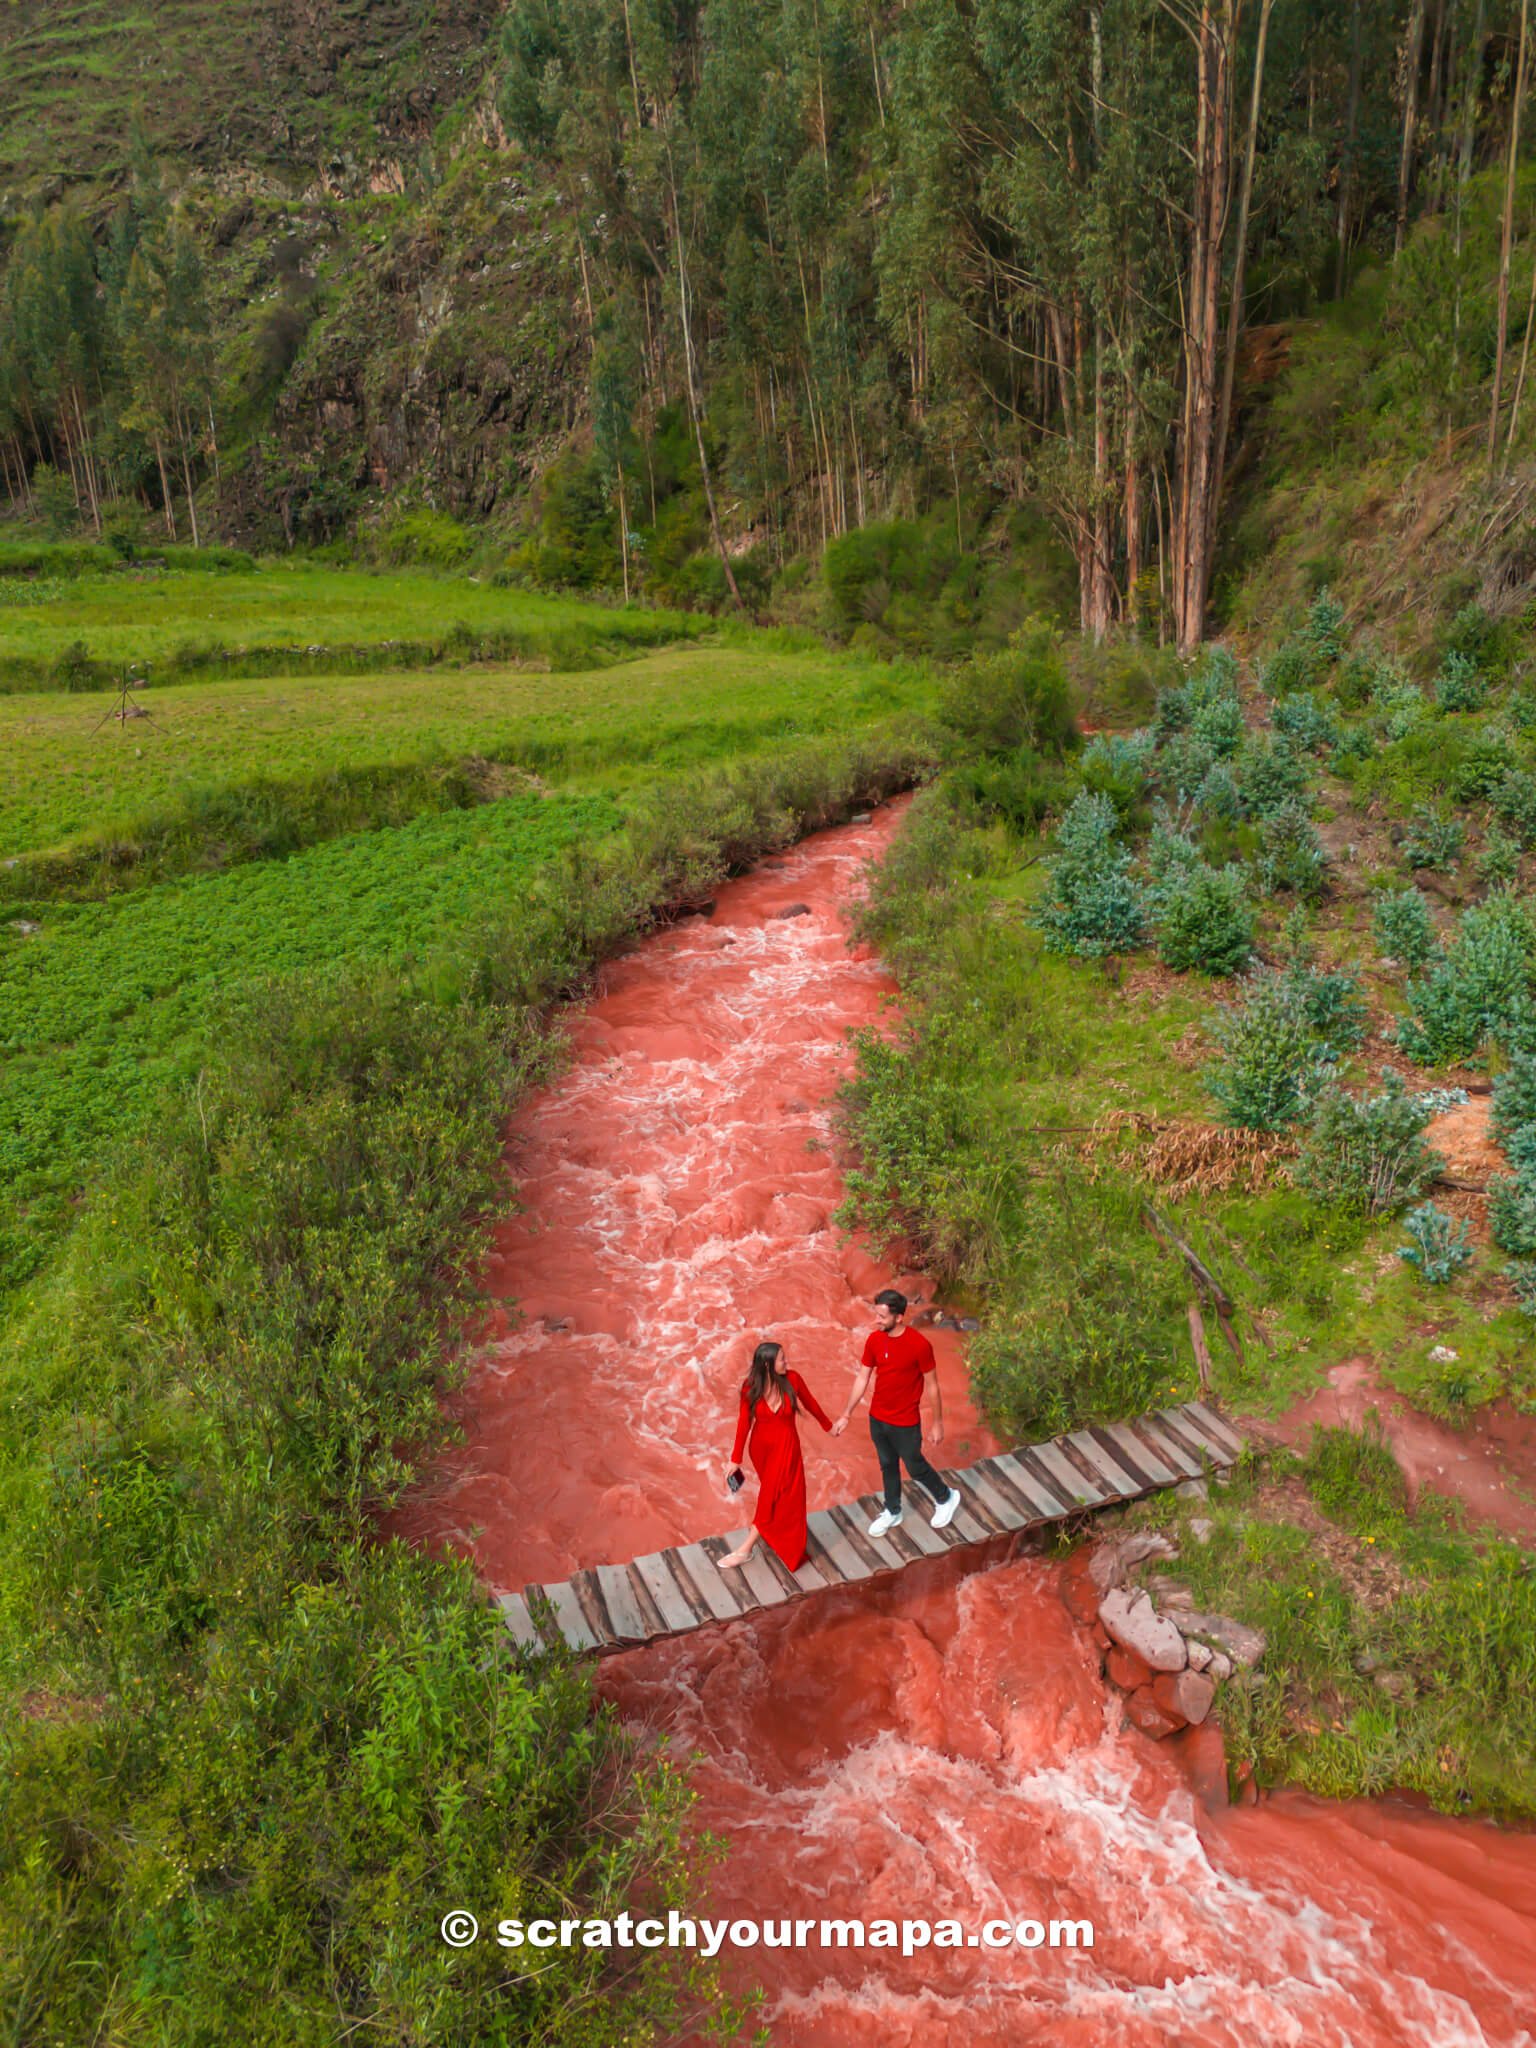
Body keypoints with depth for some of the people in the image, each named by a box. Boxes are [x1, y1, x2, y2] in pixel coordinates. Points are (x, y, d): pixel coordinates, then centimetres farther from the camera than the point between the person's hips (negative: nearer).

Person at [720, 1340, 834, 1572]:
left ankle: (745, 1550, 8)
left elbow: (811, 1403, 0)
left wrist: (828, 1425, 14)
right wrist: (736, 1458, -7)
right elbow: (744, 1422, -9)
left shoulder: (792, 1379, -17)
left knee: (772, 1497, 0)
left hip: (786, 1447, -1)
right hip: (760, 1447, 1)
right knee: (774, 1494, 18)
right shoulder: (750, 1387, -17)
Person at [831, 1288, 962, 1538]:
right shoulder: (874, 1340, -9)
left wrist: (938, 1423, -7)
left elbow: (932, 1386, -14)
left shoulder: (919, 1345, -25)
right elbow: (863, 1379, 1)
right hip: (877, 1419, 5)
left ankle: (946, 1498, 41)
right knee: (888, 1466, 22)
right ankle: (892, 1512, 43)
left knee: (915, 1468, 14)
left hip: (905, 1423, -5)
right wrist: (846, 1415, 3)